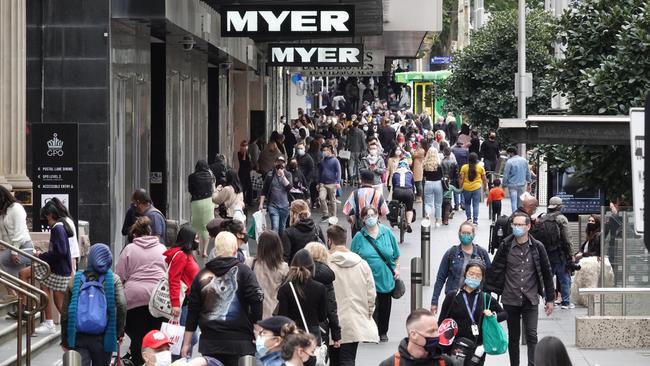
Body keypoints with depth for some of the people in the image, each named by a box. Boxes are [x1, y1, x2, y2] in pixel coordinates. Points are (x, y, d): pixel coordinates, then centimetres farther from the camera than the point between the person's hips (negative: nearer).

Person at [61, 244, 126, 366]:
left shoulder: (76, 279, 6)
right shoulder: (113, 279, 1)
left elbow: (65, 311, 8)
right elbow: (121, 305, -14)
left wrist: (64, 340, 15)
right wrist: (119, 332, -2)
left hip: (78, 337, 0)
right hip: (102, 337, 0)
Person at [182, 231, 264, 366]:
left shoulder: (202, 276, 7)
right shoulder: (243, 271, -3)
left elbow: (192, 310, 9)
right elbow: (256, 301, -11)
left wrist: (187, 343, 13)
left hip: (209, 342, 3)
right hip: (239, 342, -3)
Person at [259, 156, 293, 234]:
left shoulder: (287, 175, 6)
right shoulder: (270, 175, 2)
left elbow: (289, 187, -10)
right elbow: (264, 191, 5)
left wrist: (282, 175, -14)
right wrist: (261, 204, 0)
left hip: (284, 206, 2)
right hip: (273, 206, -2)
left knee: (282, 229, 12)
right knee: (275, 228, -15)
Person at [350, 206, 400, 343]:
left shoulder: (387, 232, 2)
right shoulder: (359, 237, -4)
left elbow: (396, 254, 11)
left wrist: (396, 269, 5)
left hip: (386, 278, 2)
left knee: (385, 306, 13)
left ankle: (383, 333, 28)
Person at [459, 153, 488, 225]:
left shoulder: (464, 167, -3)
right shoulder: (480, 167, -2)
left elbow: (461, 179, -5)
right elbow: (484, 179, 4)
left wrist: (460, 187, 4)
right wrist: (485, 187, 16)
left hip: (466, 188, 0)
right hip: (477, 188, 0)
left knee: (467, 203, 19)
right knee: (476, 204, 5)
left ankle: (469, 217, 12)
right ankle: (475, 220, 3)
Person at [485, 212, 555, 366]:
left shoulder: (537, 247, 0)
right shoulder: (506, 246, 0)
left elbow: (546, 273, 7)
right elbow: (494, 271, 3)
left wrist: (550, 299, 8)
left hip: (530, 300, -1)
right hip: (510, 300, 1)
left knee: (532, 336, -10)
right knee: (513, 338, 9)